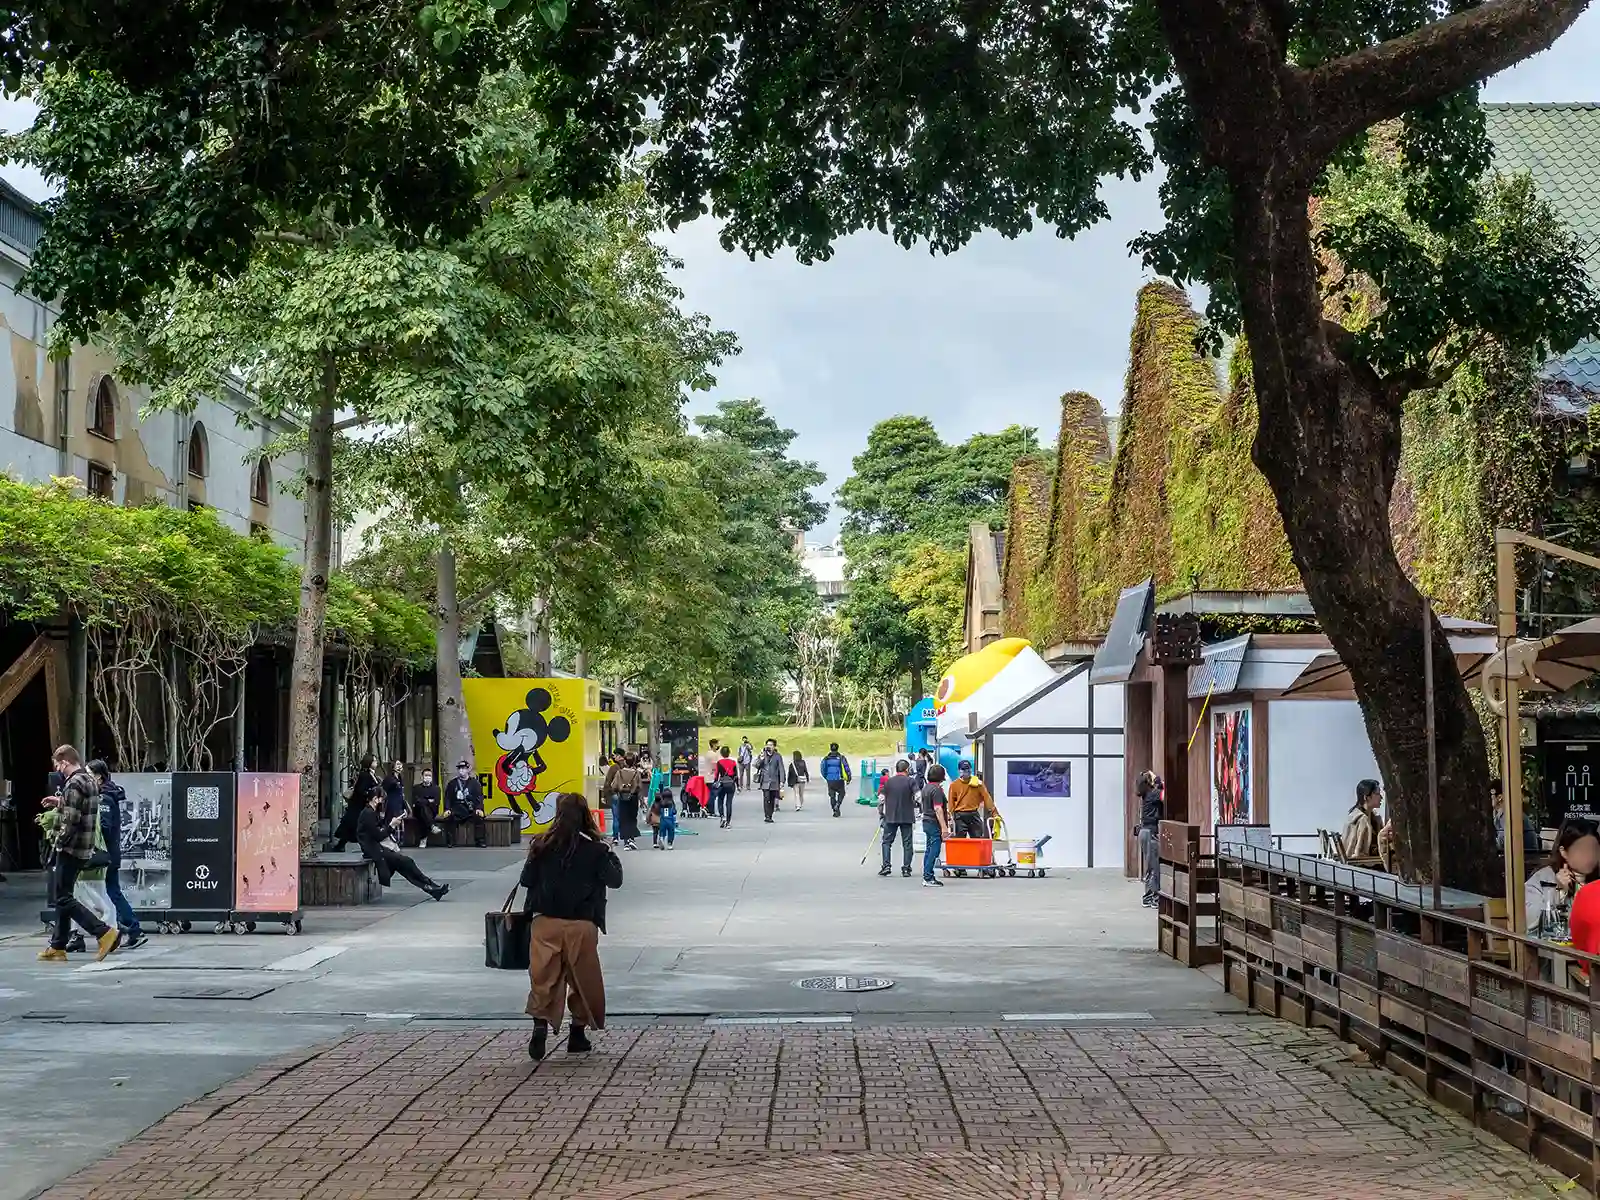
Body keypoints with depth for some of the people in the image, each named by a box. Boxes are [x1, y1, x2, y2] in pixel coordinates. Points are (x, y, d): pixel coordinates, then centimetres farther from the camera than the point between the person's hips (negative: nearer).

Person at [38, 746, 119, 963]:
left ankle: (104, 933, -14)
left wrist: (59, 841, -10)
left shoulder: (74, 784, -16)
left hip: (71, 848, -10)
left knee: (64, 898, -5)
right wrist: (59, 803, 23)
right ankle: (57, 947, 18)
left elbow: (71, 820, -22)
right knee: (63, 897, 15)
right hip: (85, 849, 10)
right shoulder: (91, 780, 13)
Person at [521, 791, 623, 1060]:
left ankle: (540, 1025, -12)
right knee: (583, 978, 14)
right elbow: (615, 880, 0)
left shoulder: (542, 845, -3)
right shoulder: (595, 849, -7)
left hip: (546, 922, 1)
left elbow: (526, 880, 3)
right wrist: (611, 857, 16)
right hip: (581, 924, -1)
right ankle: (578, 1034, 19)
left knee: (543, 977, 5)